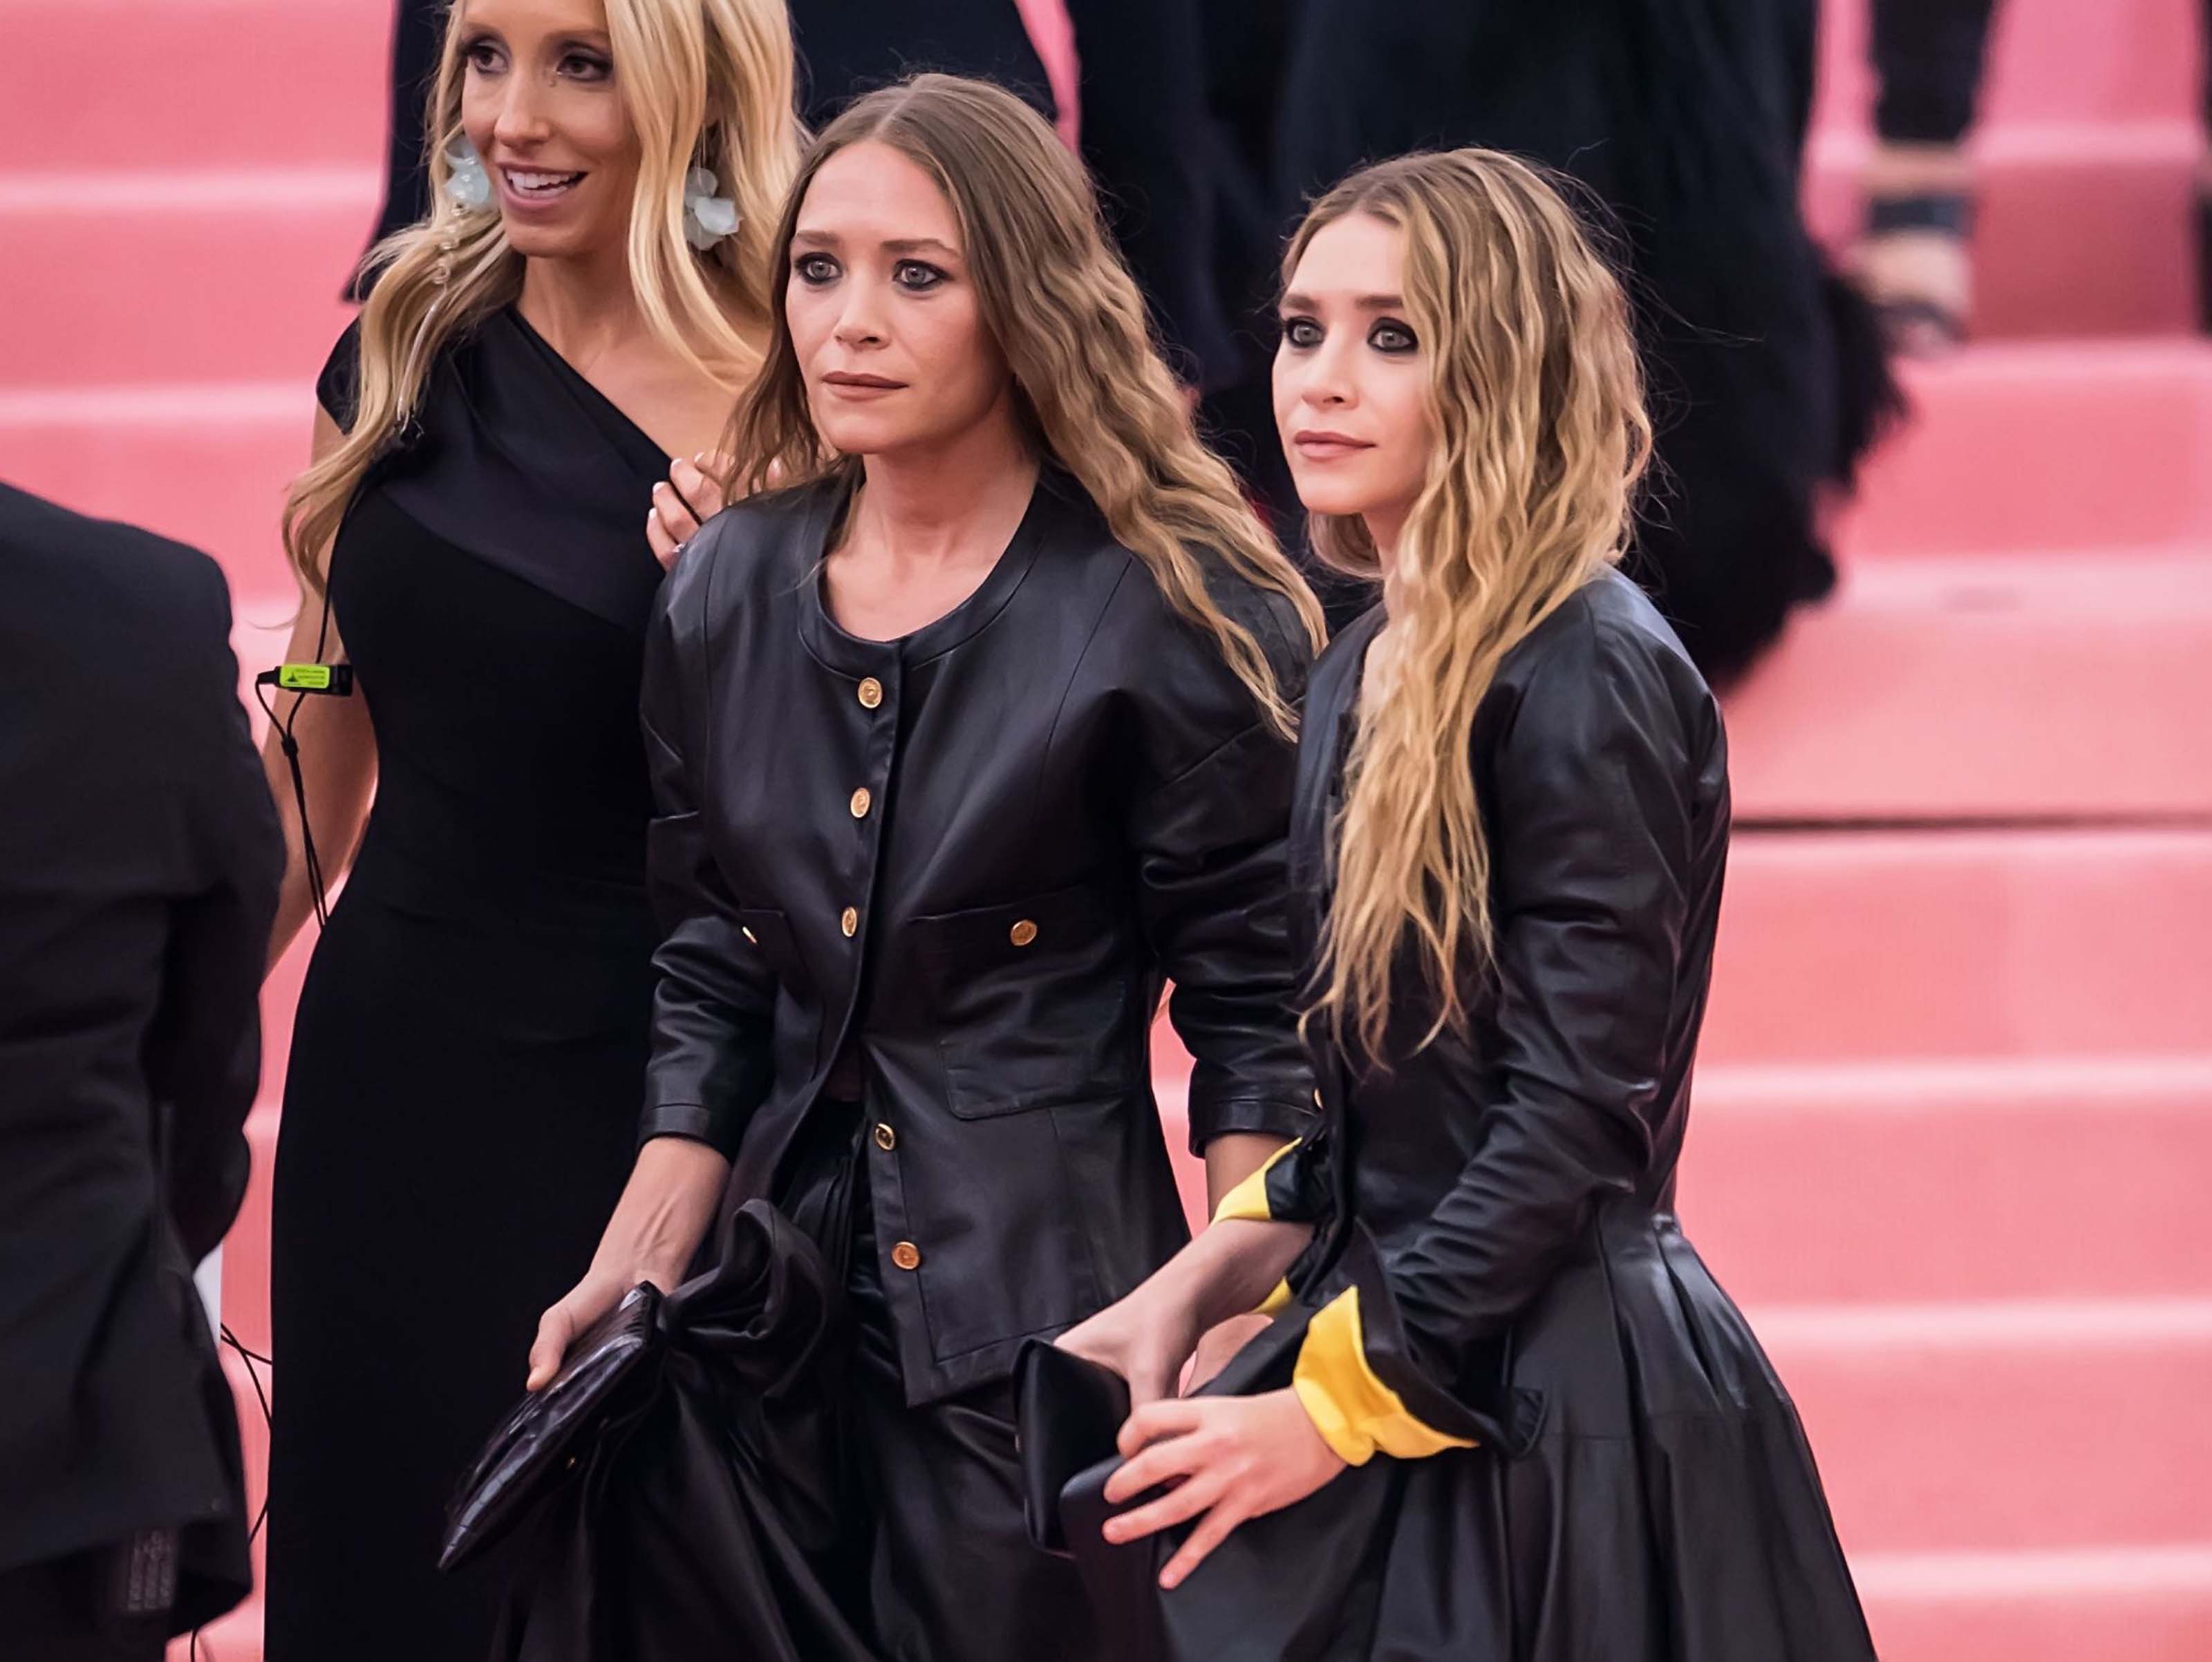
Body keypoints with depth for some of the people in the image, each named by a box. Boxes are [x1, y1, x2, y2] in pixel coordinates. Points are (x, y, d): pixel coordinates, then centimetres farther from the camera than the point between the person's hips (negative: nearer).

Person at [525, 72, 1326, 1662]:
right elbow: (711, 992, 13)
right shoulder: (732, 593, 8)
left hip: (1042, 1317, -5)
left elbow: (1259, 1024, -7)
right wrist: (633, 1274, 2)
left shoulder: (1172, 608, -8)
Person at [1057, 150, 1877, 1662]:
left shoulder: (1588, 676, -16)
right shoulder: (1367, 673, 11)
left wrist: (1334, 1412, -16)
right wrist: (1197, 1285, 5)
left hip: (1559, 1410, -8)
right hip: (1409, 1341, 8)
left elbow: (1578, 1115, -19)